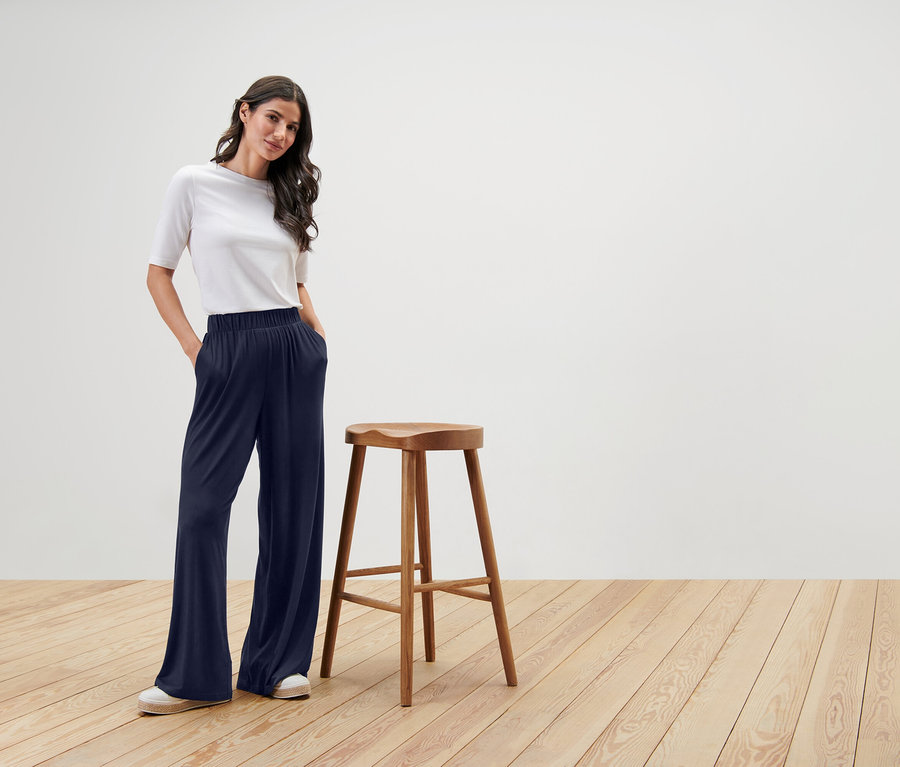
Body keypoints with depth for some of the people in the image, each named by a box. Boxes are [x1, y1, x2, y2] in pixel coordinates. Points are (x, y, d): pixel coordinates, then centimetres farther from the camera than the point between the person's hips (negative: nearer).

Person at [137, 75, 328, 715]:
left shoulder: (287, 196, 13)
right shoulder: (194, 184, 2)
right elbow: (159, 274, 5)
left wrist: (318, 338, 4)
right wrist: (193, 348, -3)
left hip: (295, 351, 4)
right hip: (229, 352, -3)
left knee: (293, 504, 4)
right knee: (203, 504, -6)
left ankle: (280, 662, 16)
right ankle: (195, 674, 4)